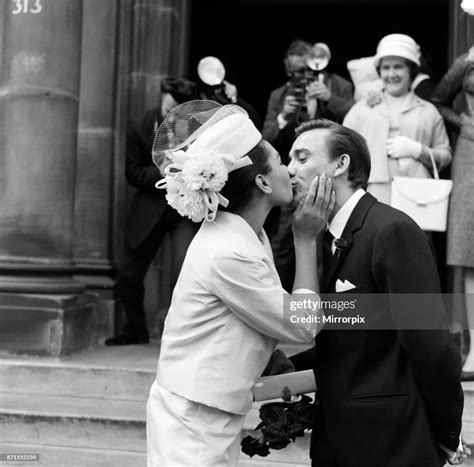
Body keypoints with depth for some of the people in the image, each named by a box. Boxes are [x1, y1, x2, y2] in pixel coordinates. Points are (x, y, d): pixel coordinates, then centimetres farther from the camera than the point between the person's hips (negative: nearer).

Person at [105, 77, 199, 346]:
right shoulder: (140, 129, -6)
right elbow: (134, 174, -4)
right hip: (150, 206, 3)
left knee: (184, 274, -20)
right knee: (128, 273, 6)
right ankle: (136, 330, 30)